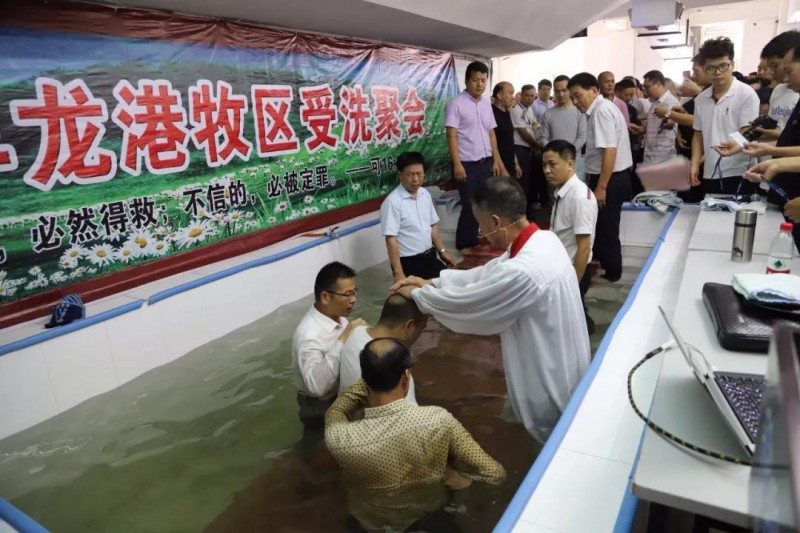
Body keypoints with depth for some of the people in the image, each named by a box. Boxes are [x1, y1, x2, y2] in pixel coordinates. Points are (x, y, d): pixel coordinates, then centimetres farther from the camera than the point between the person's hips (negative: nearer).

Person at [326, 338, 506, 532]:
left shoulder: (340, 437, -36)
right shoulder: (438, 420, -37)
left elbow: (335, 411, -11)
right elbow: (495, 473, -26)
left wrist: (374, 375, -18)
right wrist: (447, 463, -11)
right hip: (430, 516, 0)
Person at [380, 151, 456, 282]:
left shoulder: (425, 194, 3)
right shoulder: (393, 202, -20)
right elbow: (391, 239, -21)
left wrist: (442, 250, 15)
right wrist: (398, 273, -24)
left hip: (429, 256, 7)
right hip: (408, 262, -7)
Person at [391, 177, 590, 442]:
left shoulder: (522, 273, -37)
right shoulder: (543, 240, -6)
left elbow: (466, 302, -24)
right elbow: (488, 274, 4)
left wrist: (417, 294, -7)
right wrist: (432, 282, 2)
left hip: (551, 377, -8)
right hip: (561, 363, 8)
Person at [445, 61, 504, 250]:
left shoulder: (486, 104, 12)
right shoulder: (456, 104, -9)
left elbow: (491, 134, 16)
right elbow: (451, 136, -13)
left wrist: (496, 160, 12)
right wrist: (457, 164, -19)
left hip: (486, 163, 7)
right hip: (467, 165, -6)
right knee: (470, 207, -2)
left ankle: (476, 242, 23)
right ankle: (466, 246, 12)